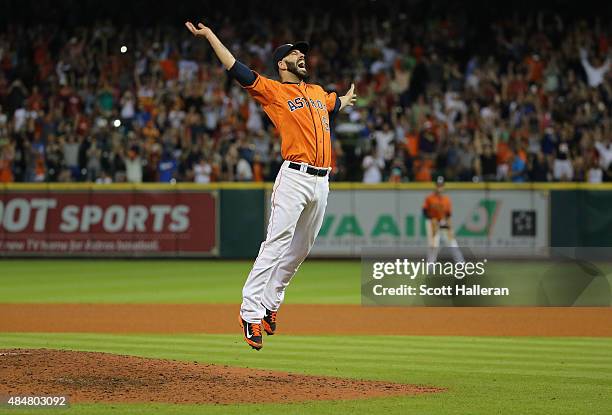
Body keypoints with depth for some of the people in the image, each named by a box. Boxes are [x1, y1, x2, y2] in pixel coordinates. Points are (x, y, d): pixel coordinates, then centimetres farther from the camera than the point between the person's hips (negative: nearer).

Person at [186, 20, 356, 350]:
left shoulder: (318, 93, 23)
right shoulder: (273, 90, 3)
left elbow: (337, 103, 46)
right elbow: (236, 69, -5)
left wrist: (348, 98, 67)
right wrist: (210, 35, -8)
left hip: (322, 183, 7)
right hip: (295, 177, -7)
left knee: (300, 249, 9)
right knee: (275, 245, -16)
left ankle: (270, 303, 21)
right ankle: (250, 312, -18)